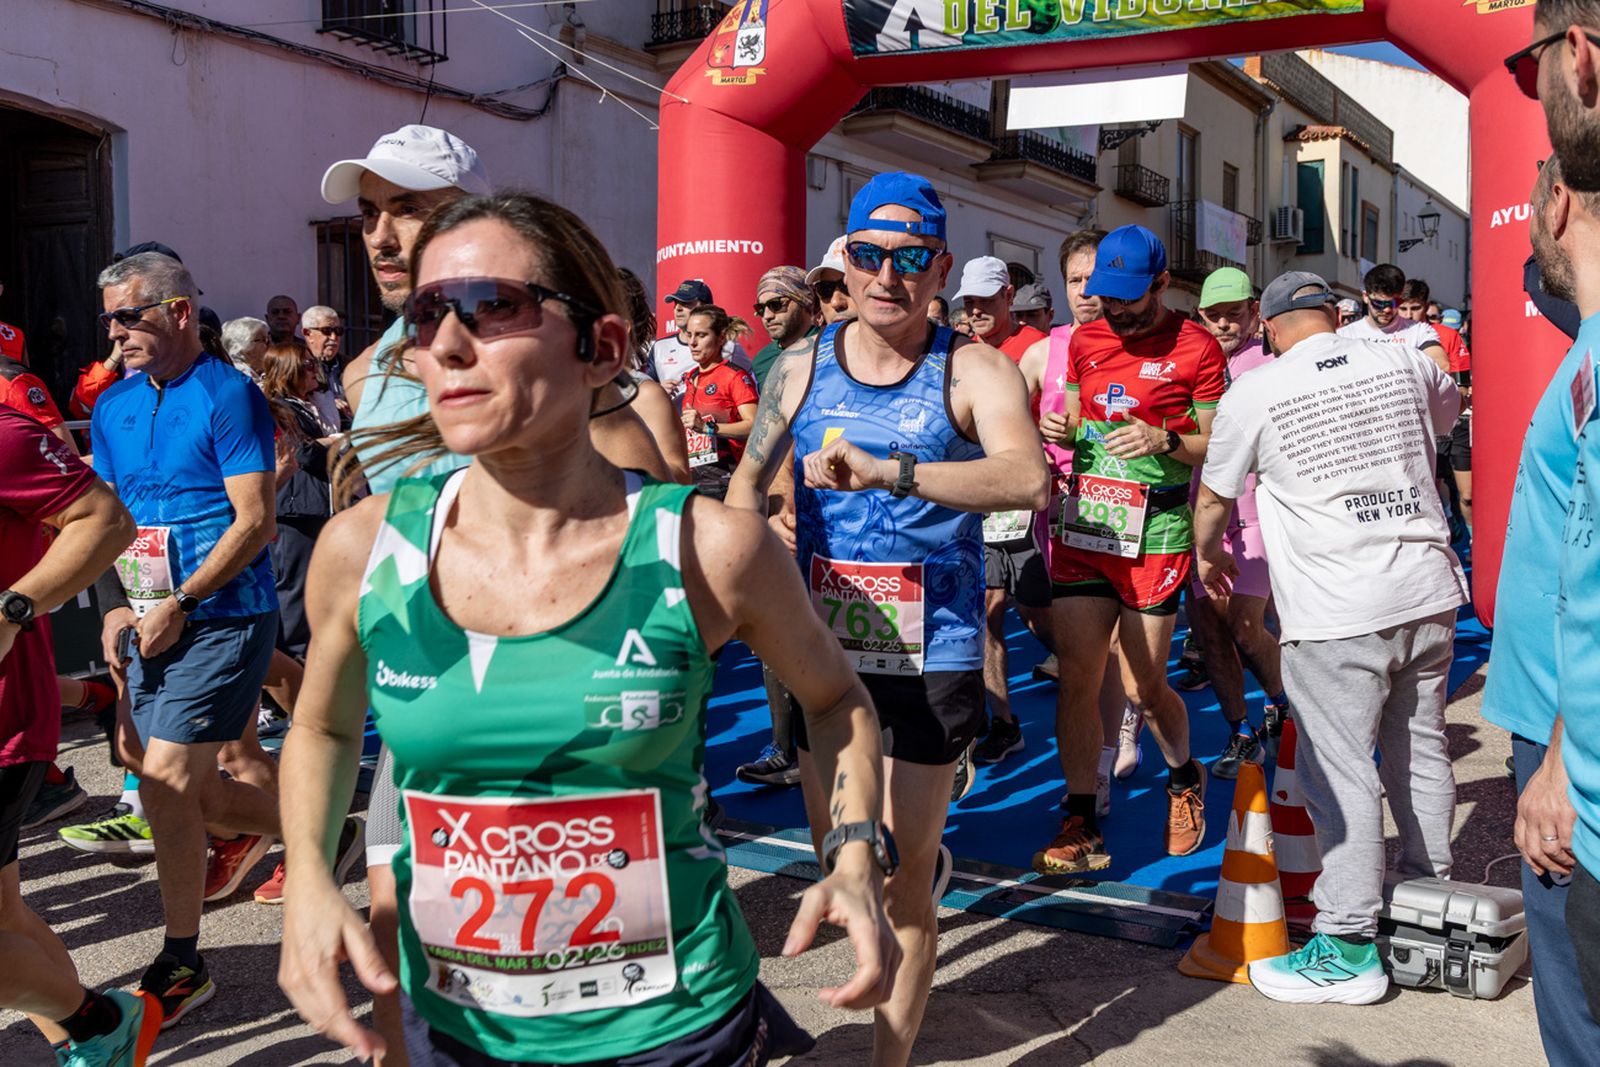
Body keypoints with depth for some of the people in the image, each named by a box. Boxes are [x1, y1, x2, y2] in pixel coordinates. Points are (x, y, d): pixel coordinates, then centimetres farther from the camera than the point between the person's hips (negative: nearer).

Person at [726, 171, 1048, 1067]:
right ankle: (924, 861, 51)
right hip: (827, 643, 4)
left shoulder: (974, 371, -10)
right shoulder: (802, 368, 2)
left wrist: (887, 473, -41)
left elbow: (1028, 479, -28)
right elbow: (749, 479, 14)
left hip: (933, 651, -3)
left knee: (902, 879, 4)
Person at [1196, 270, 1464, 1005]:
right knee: (1421, 748, 19)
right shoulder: (1405, 361, 6)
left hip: (1335, 613, -5)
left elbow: (1213, 498, 9)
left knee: (1340, 772, -1)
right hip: (1428, 592, 6)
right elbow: (1448, 409, 30)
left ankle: (1349, 947, 4)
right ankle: (1431, 889, 35)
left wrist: (1207, 557, 28)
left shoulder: (1252, 393, -5)